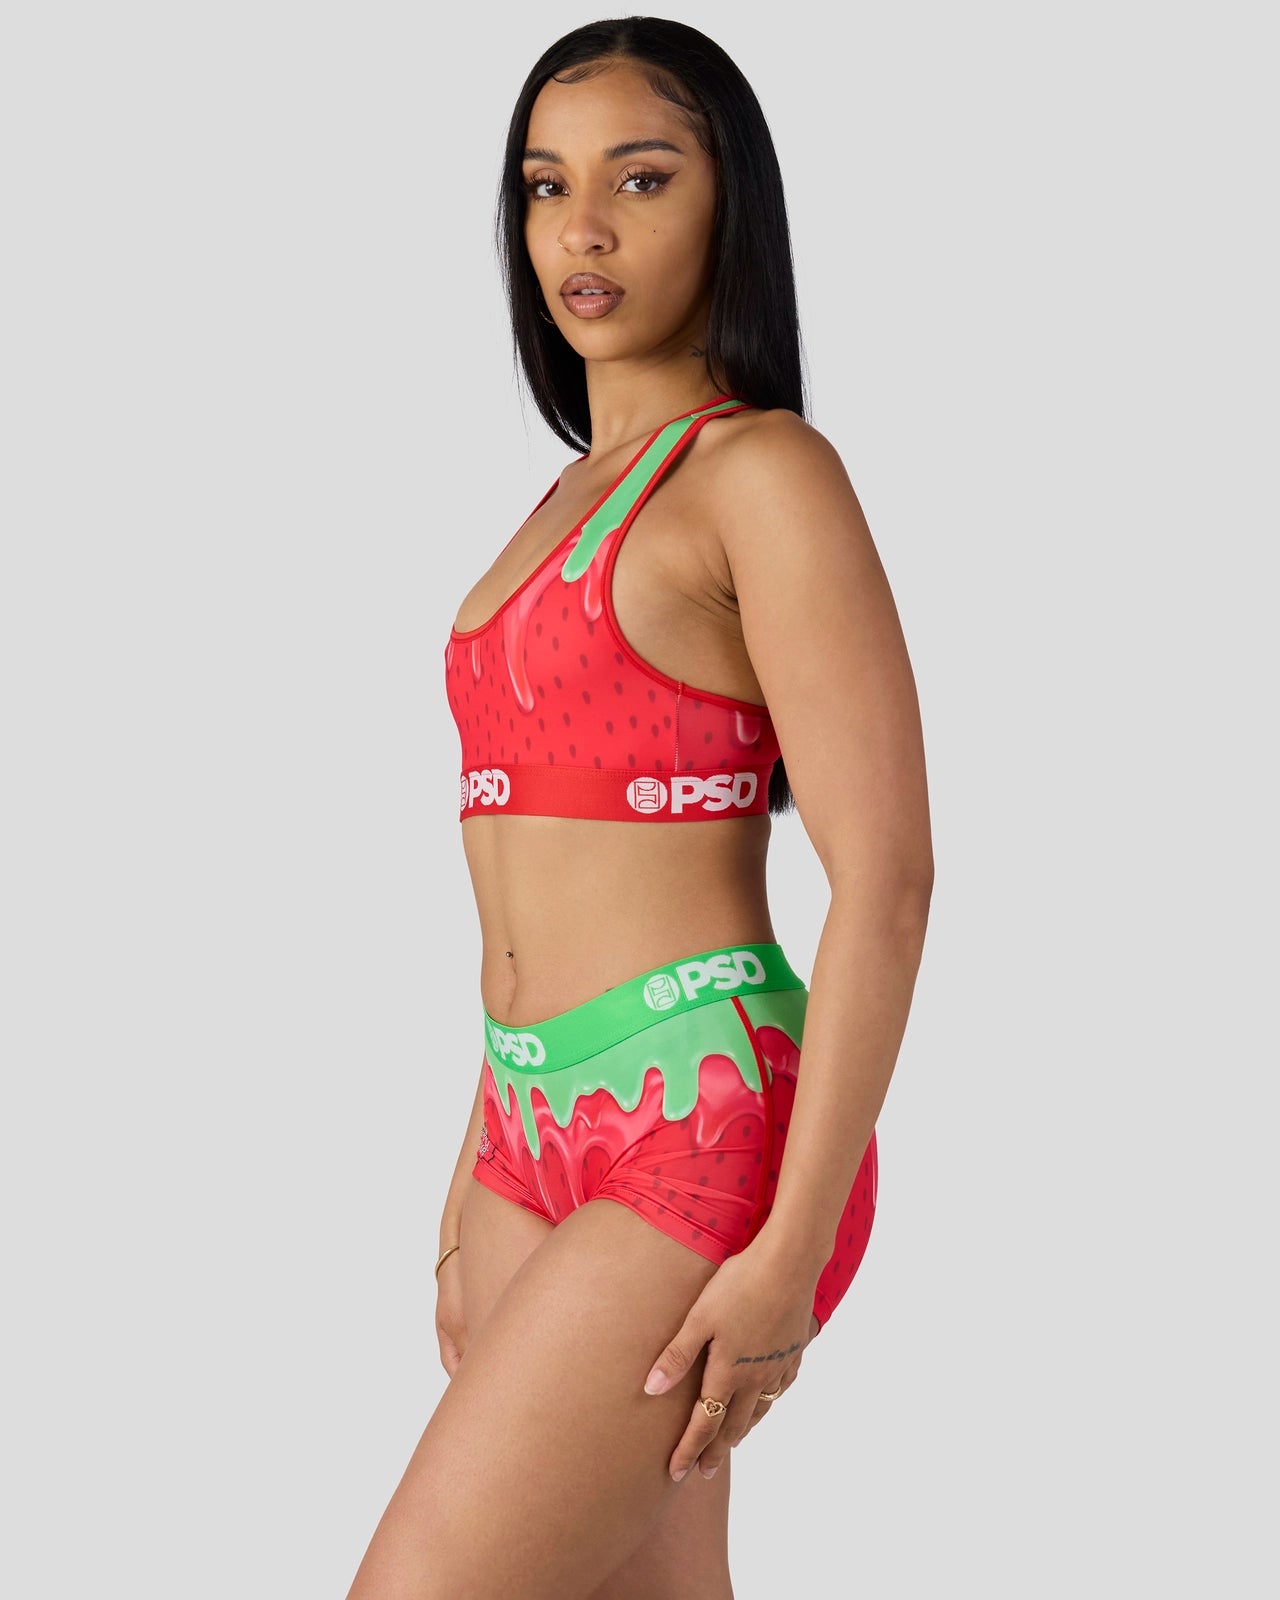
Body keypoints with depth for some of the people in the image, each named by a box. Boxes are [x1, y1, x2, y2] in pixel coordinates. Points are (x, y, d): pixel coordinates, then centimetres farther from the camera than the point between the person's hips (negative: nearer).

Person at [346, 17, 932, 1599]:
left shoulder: (765, 472, -8)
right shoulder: (570, 507, 17)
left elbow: (886, 875, -15)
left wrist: (795, 1248, -19)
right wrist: (478, 1187, 20)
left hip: (708, 1127, -8)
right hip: (548, 1130, 8)